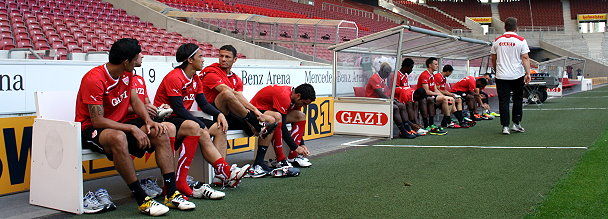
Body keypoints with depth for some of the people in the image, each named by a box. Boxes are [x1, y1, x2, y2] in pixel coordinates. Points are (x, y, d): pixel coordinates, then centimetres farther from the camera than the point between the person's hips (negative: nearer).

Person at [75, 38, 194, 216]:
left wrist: (148, 120, -5)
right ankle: (141, 199, -34)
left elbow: (134, 99, 14)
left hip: (119, 124, 8)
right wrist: (132, 128, -26)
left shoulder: (127, 74, 3)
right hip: (91, 130, -8)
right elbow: (98, 121, -25)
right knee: (118, 137, -41)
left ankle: (171, 193, -14)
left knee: (160, 133, -9)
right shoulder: (94, 79, -23)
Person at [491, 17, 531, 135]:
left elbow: (493, 59, 11)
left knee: (503, 101, 3)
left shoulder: (497, 41, 4)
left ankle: (505, 126, 1)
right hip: (517, 76, -1)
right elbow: (525, 58, -10)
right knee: (517, 100, 14)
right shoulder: (521, 41, -5)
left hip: (501, 76, 1)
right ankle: (516, 124, 18)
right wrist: (528, 73, -10)